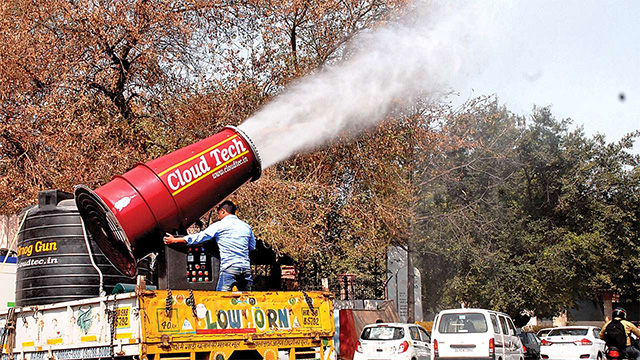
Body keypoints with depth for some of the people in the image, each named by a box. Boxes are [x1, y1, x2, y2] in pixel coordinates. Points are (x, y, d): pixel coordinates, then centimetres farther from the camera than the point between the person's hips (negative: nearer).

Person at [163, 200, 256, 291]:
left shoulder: (219, 226, 1)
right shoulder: (247, 227, 15)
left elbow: (199, 237, 6)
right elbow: (252, 247, 26)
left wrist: (174, 240, 15)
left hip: (229, 268, -5)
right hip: (246, 268, 5)